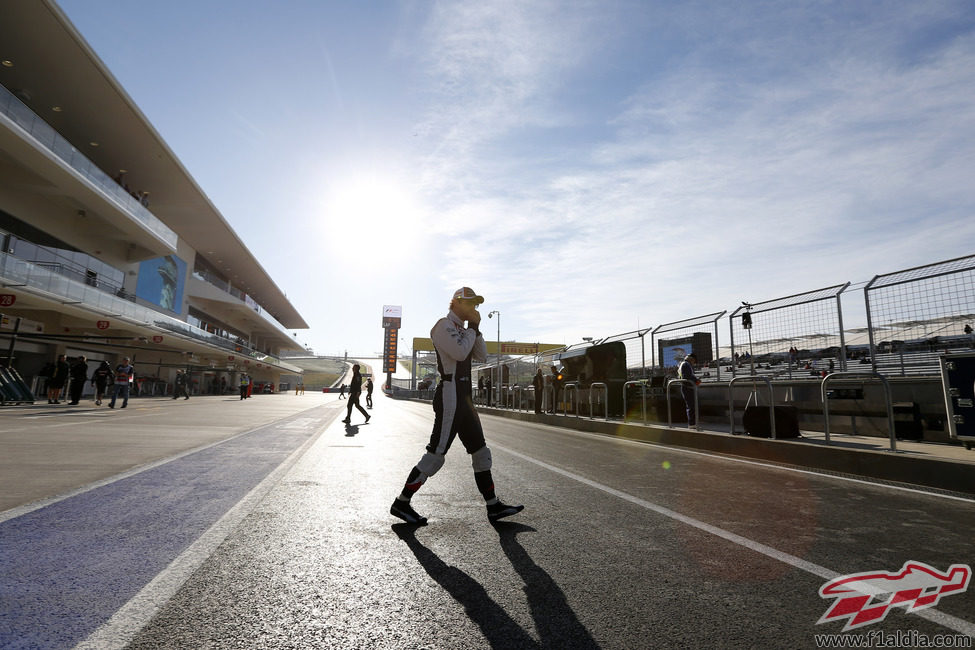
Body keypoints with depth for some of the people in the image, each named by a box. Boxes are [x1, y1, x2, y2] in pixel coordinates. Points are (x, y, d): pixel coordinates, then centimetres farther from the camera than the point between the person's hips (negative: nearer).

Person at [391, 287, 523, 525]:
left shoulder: (461, 330, 21)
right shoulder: (444, 325, -8)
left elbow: (481, 356, 14)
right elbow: (460, 353, -22)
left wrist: (475, 329, 4)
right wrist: (472, 328, -9)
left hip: (463, 399, 10)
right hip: (450, 396, -10)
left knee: (480, 452, 11)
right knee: (436, 454, -7)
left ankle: (493, 506, 19)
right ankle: (401, 503, 4)